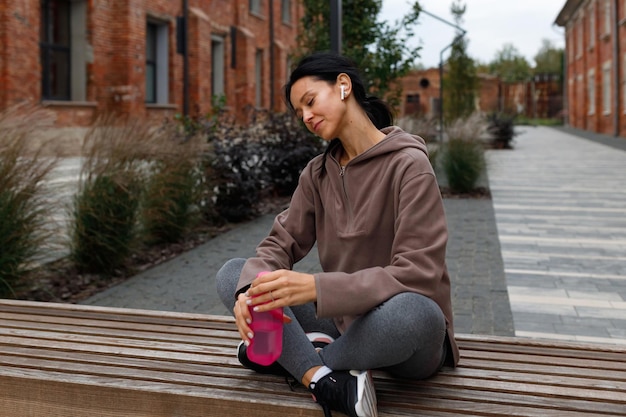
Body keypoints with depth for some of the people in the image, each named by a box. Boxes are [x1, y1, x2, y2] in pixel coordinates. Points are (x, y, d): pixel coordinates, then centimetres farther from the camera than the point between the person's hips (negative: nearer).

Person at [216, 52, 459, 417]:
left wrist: (315, 287, -33)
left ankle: (291, 357, -14)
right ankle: (326, 380, -26)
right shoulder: (318, 173, 5)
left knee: (412, 312, -41)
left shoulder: (408, 165, -15)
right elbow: (282, 243, -1)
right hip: (342, 321, 6)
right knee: (233, 273, -6)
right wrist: (252, 288, -24)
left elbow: (415, 275, -23)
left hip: (403, 333, -5)